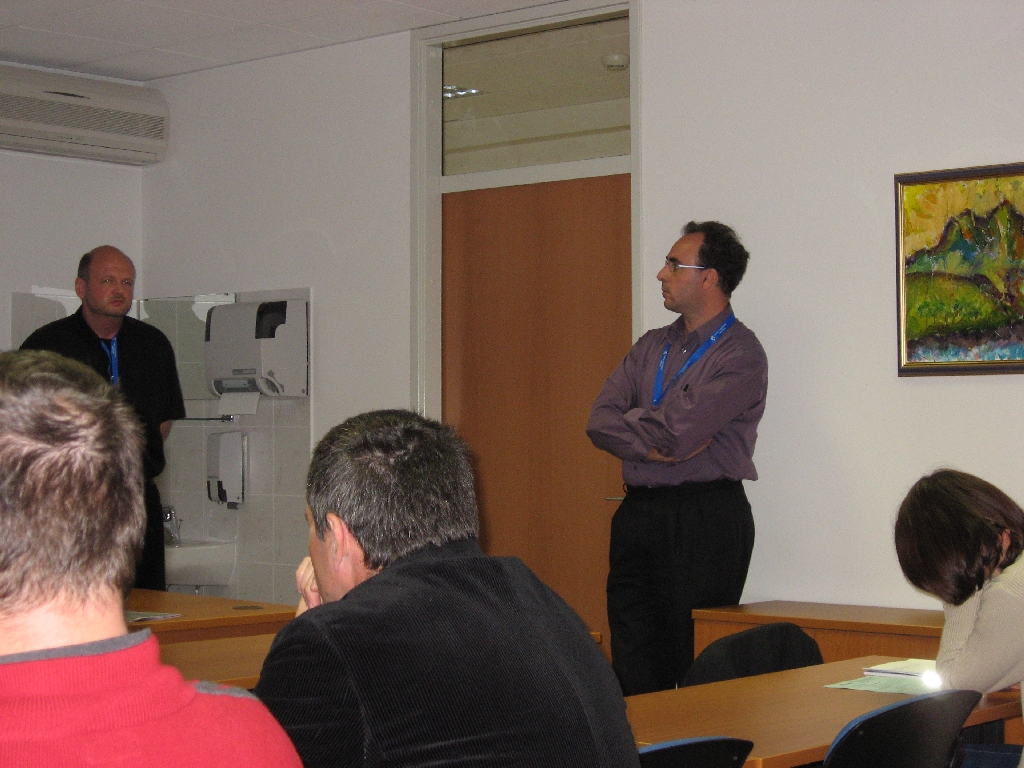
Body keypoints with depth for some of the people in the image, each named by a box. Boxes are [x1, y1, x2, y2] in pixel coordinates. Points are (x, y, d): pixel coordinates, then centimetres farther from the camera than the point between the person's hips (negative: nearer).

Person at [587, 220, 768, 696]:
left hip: (706, 520, -7)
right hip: (638, 515, 7)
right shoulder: (650, 347, 15)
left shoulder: (740, 354, -7)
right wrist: (658, 444, -11)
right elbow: (600, 423, 5)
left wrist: (630, 421, 1)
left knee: (696, 671, -3)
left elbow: (677, 429, -18)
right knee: (634, 671, 7)